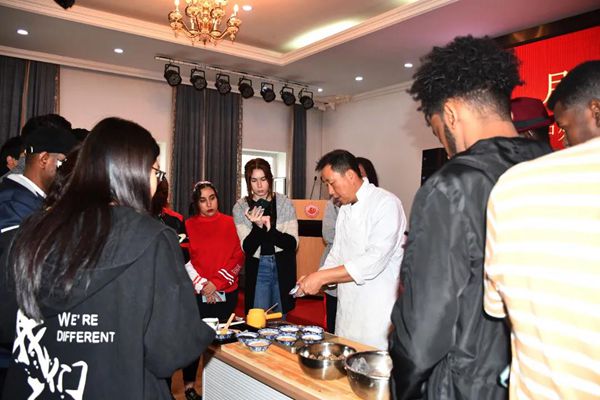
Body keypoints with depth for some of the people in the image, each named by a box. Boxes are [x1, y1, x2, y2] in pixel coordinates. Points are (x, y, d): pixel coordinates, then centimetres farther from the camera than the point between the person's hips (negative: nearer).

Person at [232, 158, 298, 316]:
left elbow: (293, 243, -9)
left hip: (283, 268, 1)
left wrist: (270, 229, -24)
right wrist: (257, 226, -27)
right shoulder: (241, 207, -4)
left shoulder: (285, 203, -5)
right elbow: (247, 248, -9)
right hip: (257, 269, 0)